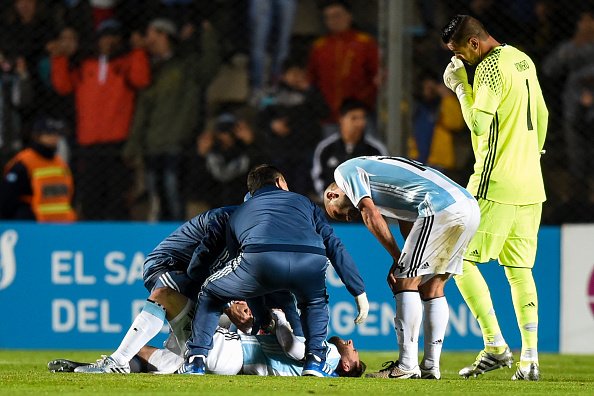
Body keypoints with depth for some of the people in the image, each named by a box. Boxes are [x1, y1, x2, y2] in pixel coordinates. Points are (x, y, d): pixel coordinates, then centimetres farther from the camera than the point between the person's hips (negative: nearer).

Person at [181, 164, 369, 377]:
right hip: (310, 262, 0)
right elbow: (334, 246, 25)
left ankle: (196, 361, 17)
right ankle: (316, 359, 17)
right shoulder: (303, 201, 37)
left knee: (210, 293, 27)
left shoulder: (238, 214, 39)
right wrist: (359, 292, 23)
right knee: (315, 302, 36)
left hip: (260, 257, 0)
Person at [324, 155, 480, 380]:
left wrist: (397, 258, 4)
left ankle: (407, 366, -3)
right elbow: (407, 223, 26)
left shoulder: (346, 171, 12)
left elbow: (371, 216, 0)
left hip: (441, 208, -9)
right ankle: (431, 366, 14)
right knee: (432, 287, 15)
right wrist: (402, 264, 15)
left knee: (406, 282, -2)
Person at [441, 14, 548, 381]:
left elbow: (479, 122, -22)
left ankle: (496, 346, -9)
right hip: (530, 187, 9)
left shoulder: (489, 68, -14)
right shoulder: (523, 60, 14)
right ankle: (530, 359, 4)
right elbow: (542, 115, 22)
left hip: (496, 185, -9)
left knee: (461, 260, -2)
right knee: (520, 271, 9)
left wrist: (460, 86, -10)